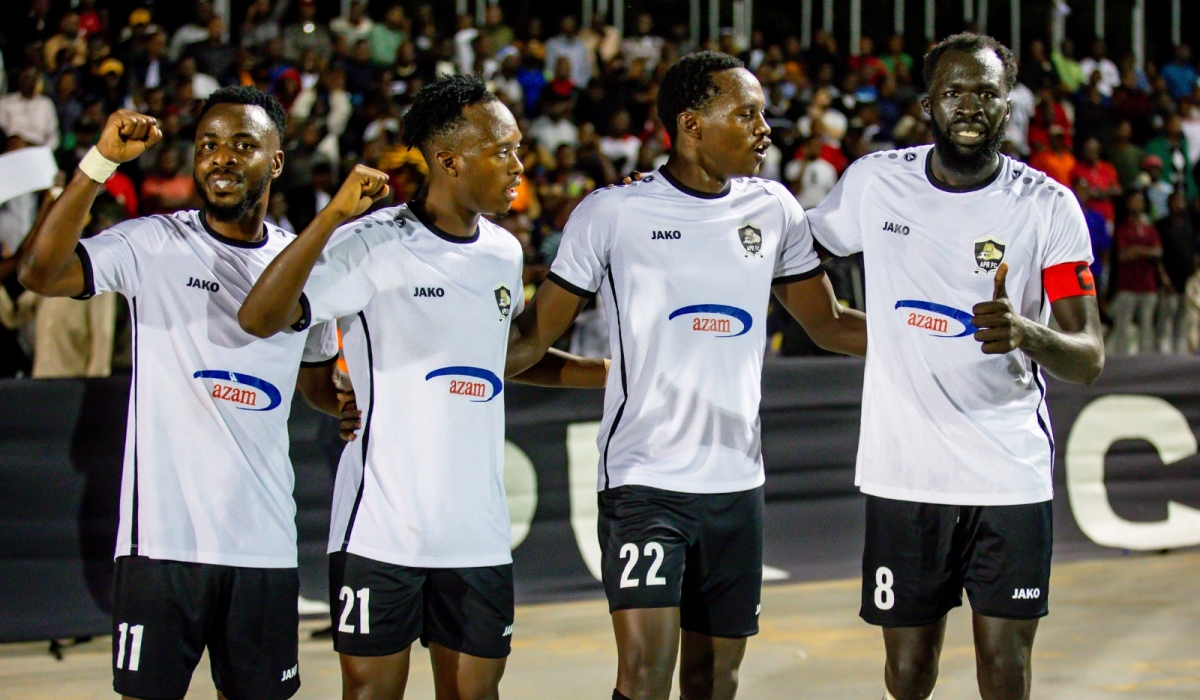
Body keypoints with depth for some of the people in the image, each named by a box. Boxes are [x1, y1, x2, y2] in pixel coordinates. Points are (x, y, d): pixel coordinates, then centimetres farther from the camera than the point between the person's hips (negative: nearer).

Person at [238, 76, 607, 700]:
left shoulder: (504, 253, 11)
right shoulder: (373, 245, -10)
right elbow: (258, 318, -22)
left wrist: (608, 372, 20)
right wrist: (333, 215, -31)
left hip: (478, 532, 6)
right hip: (380, 528, -6)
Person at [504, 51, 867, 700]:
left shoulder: (774, 209, 8)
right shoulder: (612, 213, -4)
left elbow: (829, 324, 19)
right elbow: (533, 336, -1)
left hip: (736, 482, 5)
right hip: (643, 479, -5)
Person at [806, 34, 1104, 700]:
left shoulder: (1049, 205, -4)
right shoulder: (873, 181, 2)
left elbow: (1089, 357, -10)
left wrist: (1027, 333, -28)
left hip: (1012, 475, -1)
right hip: (904, 470, 1)